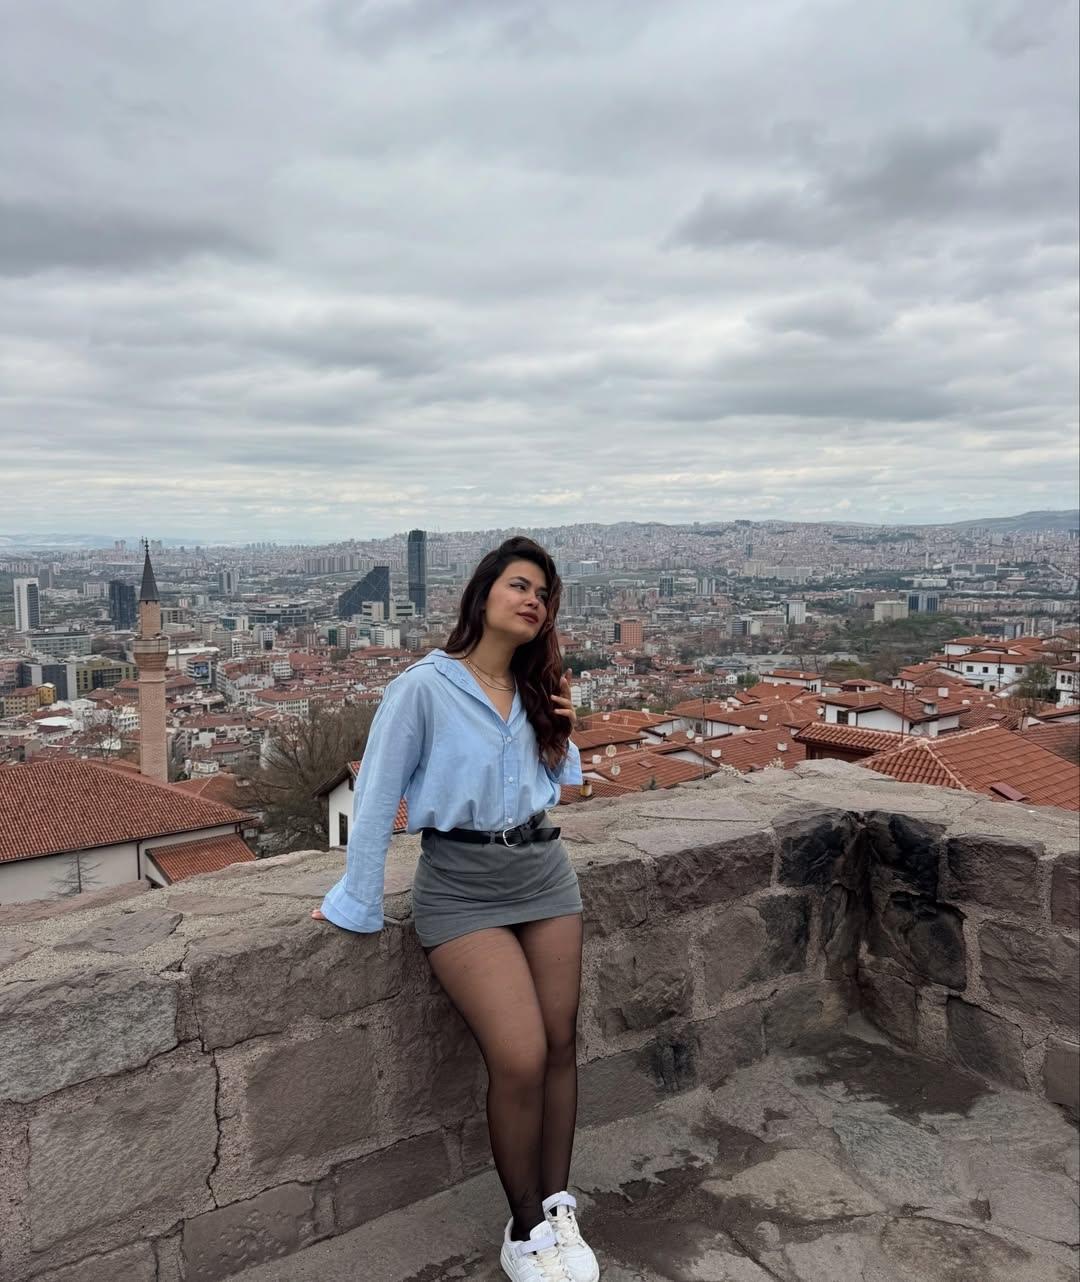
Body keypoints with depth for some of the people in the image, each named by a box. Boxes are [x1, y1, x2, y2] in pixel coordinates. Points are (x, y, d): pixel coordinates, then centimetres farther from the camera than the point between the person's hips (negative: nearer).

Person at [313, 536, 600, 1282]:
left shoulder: (538, 690, 10)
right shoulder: (424, 687, -10)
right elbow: (377, 798, -8)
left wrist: (564, 734, 1)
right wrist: (357, 905, -6)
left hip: (545, 870, 6)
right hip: (462, 885, -6)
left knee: (561, 1046, 5)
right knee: (520, 1059, -12)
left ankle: (559, 1210, 24)